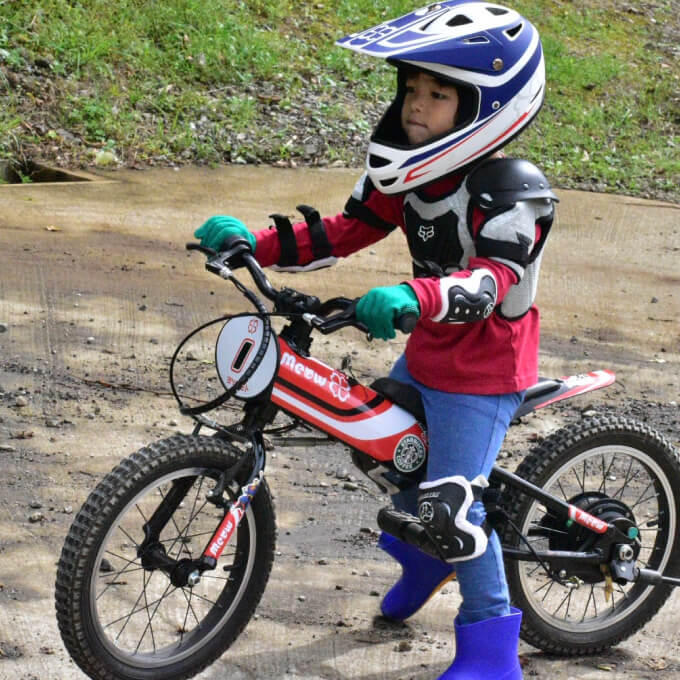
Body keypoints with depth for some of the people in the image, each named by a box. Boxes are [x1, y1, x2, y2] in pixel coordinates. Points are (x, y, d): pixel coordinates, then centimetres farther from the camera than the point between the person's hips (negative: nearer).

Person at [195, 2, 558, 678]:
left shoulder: (510, 191, -25)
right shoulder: (409, 171, -1)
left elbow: (492, 280, -38)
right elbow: (344, 231, 0)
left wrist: (413, 297, -56)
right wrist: (253, 242, -14)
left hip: (481, 374, -9)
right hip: (425, 356, 9)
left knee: (452, 506, -12)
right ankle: (425, 550, 49)